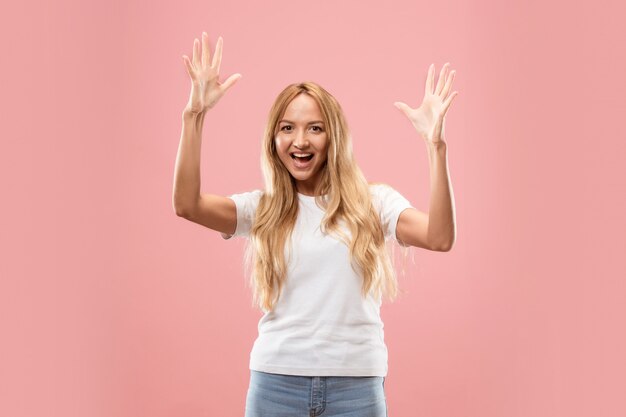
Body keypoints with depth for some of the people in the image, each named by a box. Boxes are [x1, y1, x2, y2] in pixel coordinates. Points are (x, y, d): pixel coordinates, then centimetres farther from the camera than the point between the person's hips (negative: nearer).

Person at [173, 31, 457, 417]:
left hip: (356, 383, -1)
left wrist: (436, 145, -17)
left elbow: (439, 237, -13)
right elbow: (187, 205, -9)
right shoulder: (262, 208, 6)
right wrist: (195, 116, -14)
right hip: (276, 381, 1)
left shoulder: (374, 202, 3)